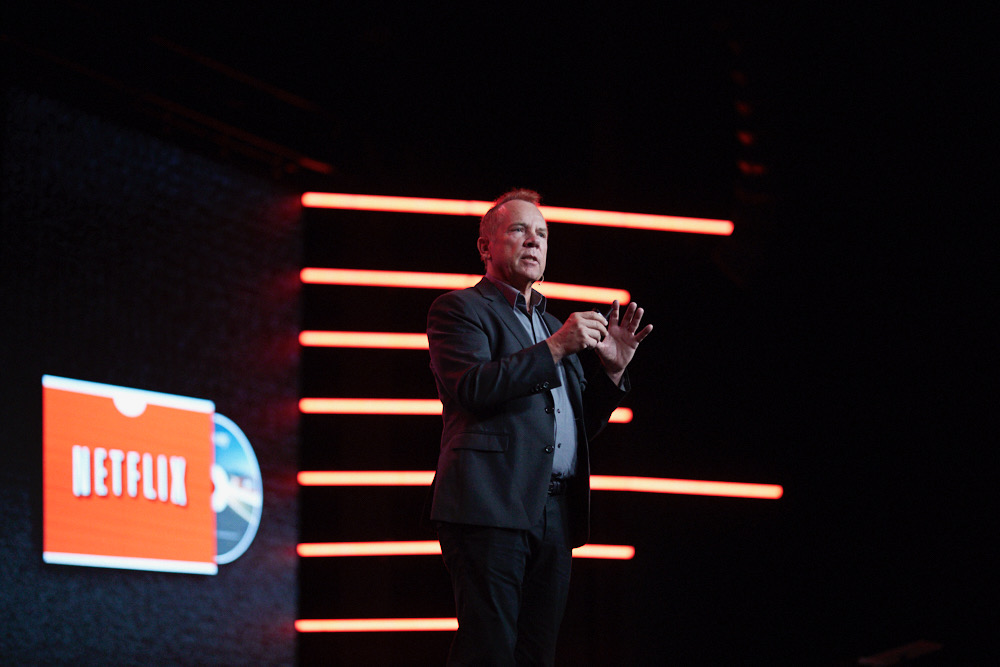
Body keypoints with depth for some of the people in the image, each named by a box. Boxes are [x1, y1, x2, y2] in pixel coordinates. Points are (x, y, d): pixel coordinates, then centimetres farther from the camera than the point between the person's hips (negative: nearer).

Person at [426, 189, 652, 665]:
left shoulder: (555, 326, 28)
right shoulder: (459, 309, 6)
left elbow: (583, 425, 25)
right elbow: (472, 388, -12)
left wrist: (611, 370, 8)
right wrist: (555, 348, -11)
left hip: (555, 516, 7)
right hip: (491, 506, -7)